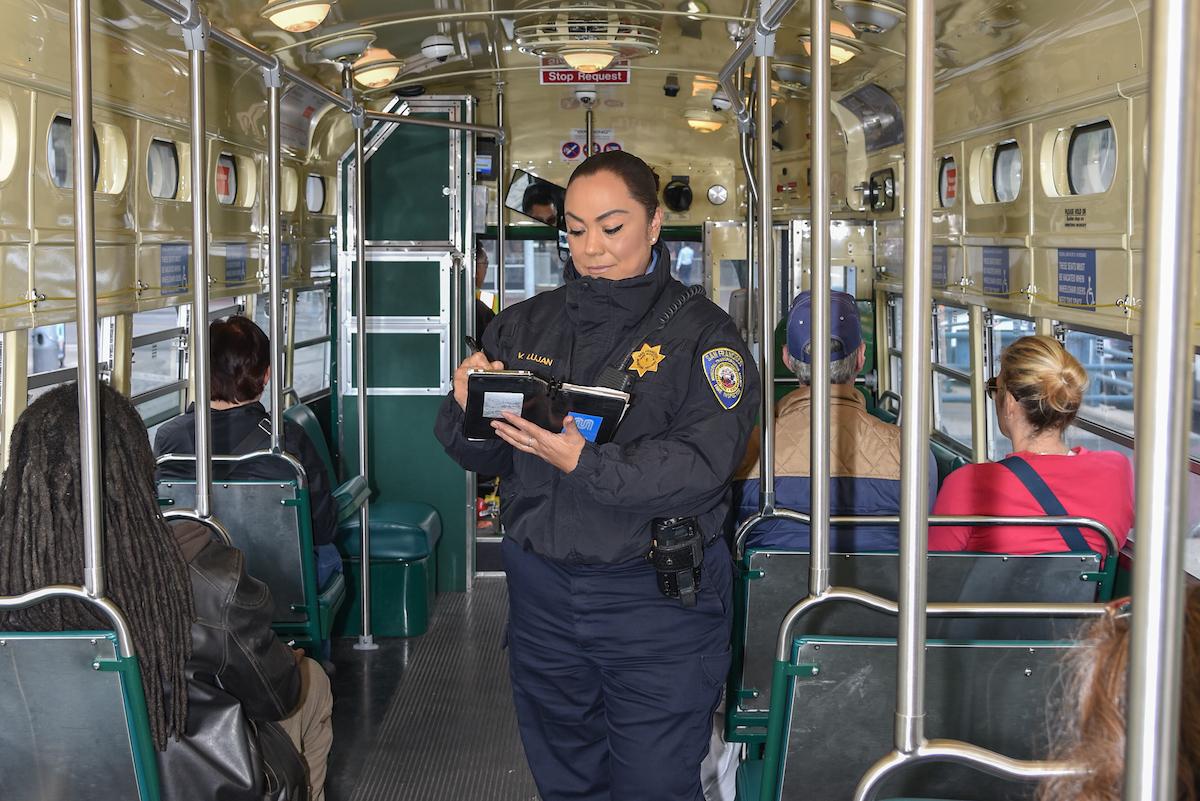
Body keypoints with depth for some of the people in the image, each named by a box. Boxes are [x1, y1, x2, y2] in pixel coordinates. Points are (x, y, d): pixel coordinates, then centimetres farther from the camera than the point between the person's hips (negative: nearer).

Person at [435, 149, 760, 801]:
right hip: (541, 592, 5)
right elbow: (482, 456, 8)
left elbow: (703, 461, -19)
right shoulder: (523, 326, 8)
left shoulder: (699, 332, -6)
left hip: (656, 600, -4)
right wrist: (467, 409, -14)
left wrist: (586, 465, -29)